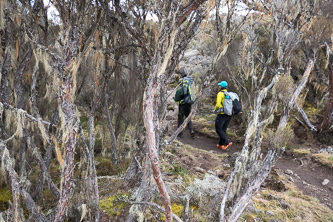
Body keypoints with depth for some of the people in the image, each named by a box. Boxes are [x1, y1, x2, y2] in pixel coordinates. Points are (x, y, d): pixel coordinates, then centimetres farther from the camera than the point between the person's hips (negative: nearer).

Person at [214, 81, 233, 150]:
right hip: (229, 115, 8)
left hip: (222, 114, -7)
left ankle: (227, 142, -9)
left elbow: (218, 104, -19)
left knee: (218, 129, 2)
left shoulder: (220, 93, -10)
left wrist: (215, 110, -1)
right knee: (223, 130, 15)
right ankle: (221, 144, 20)